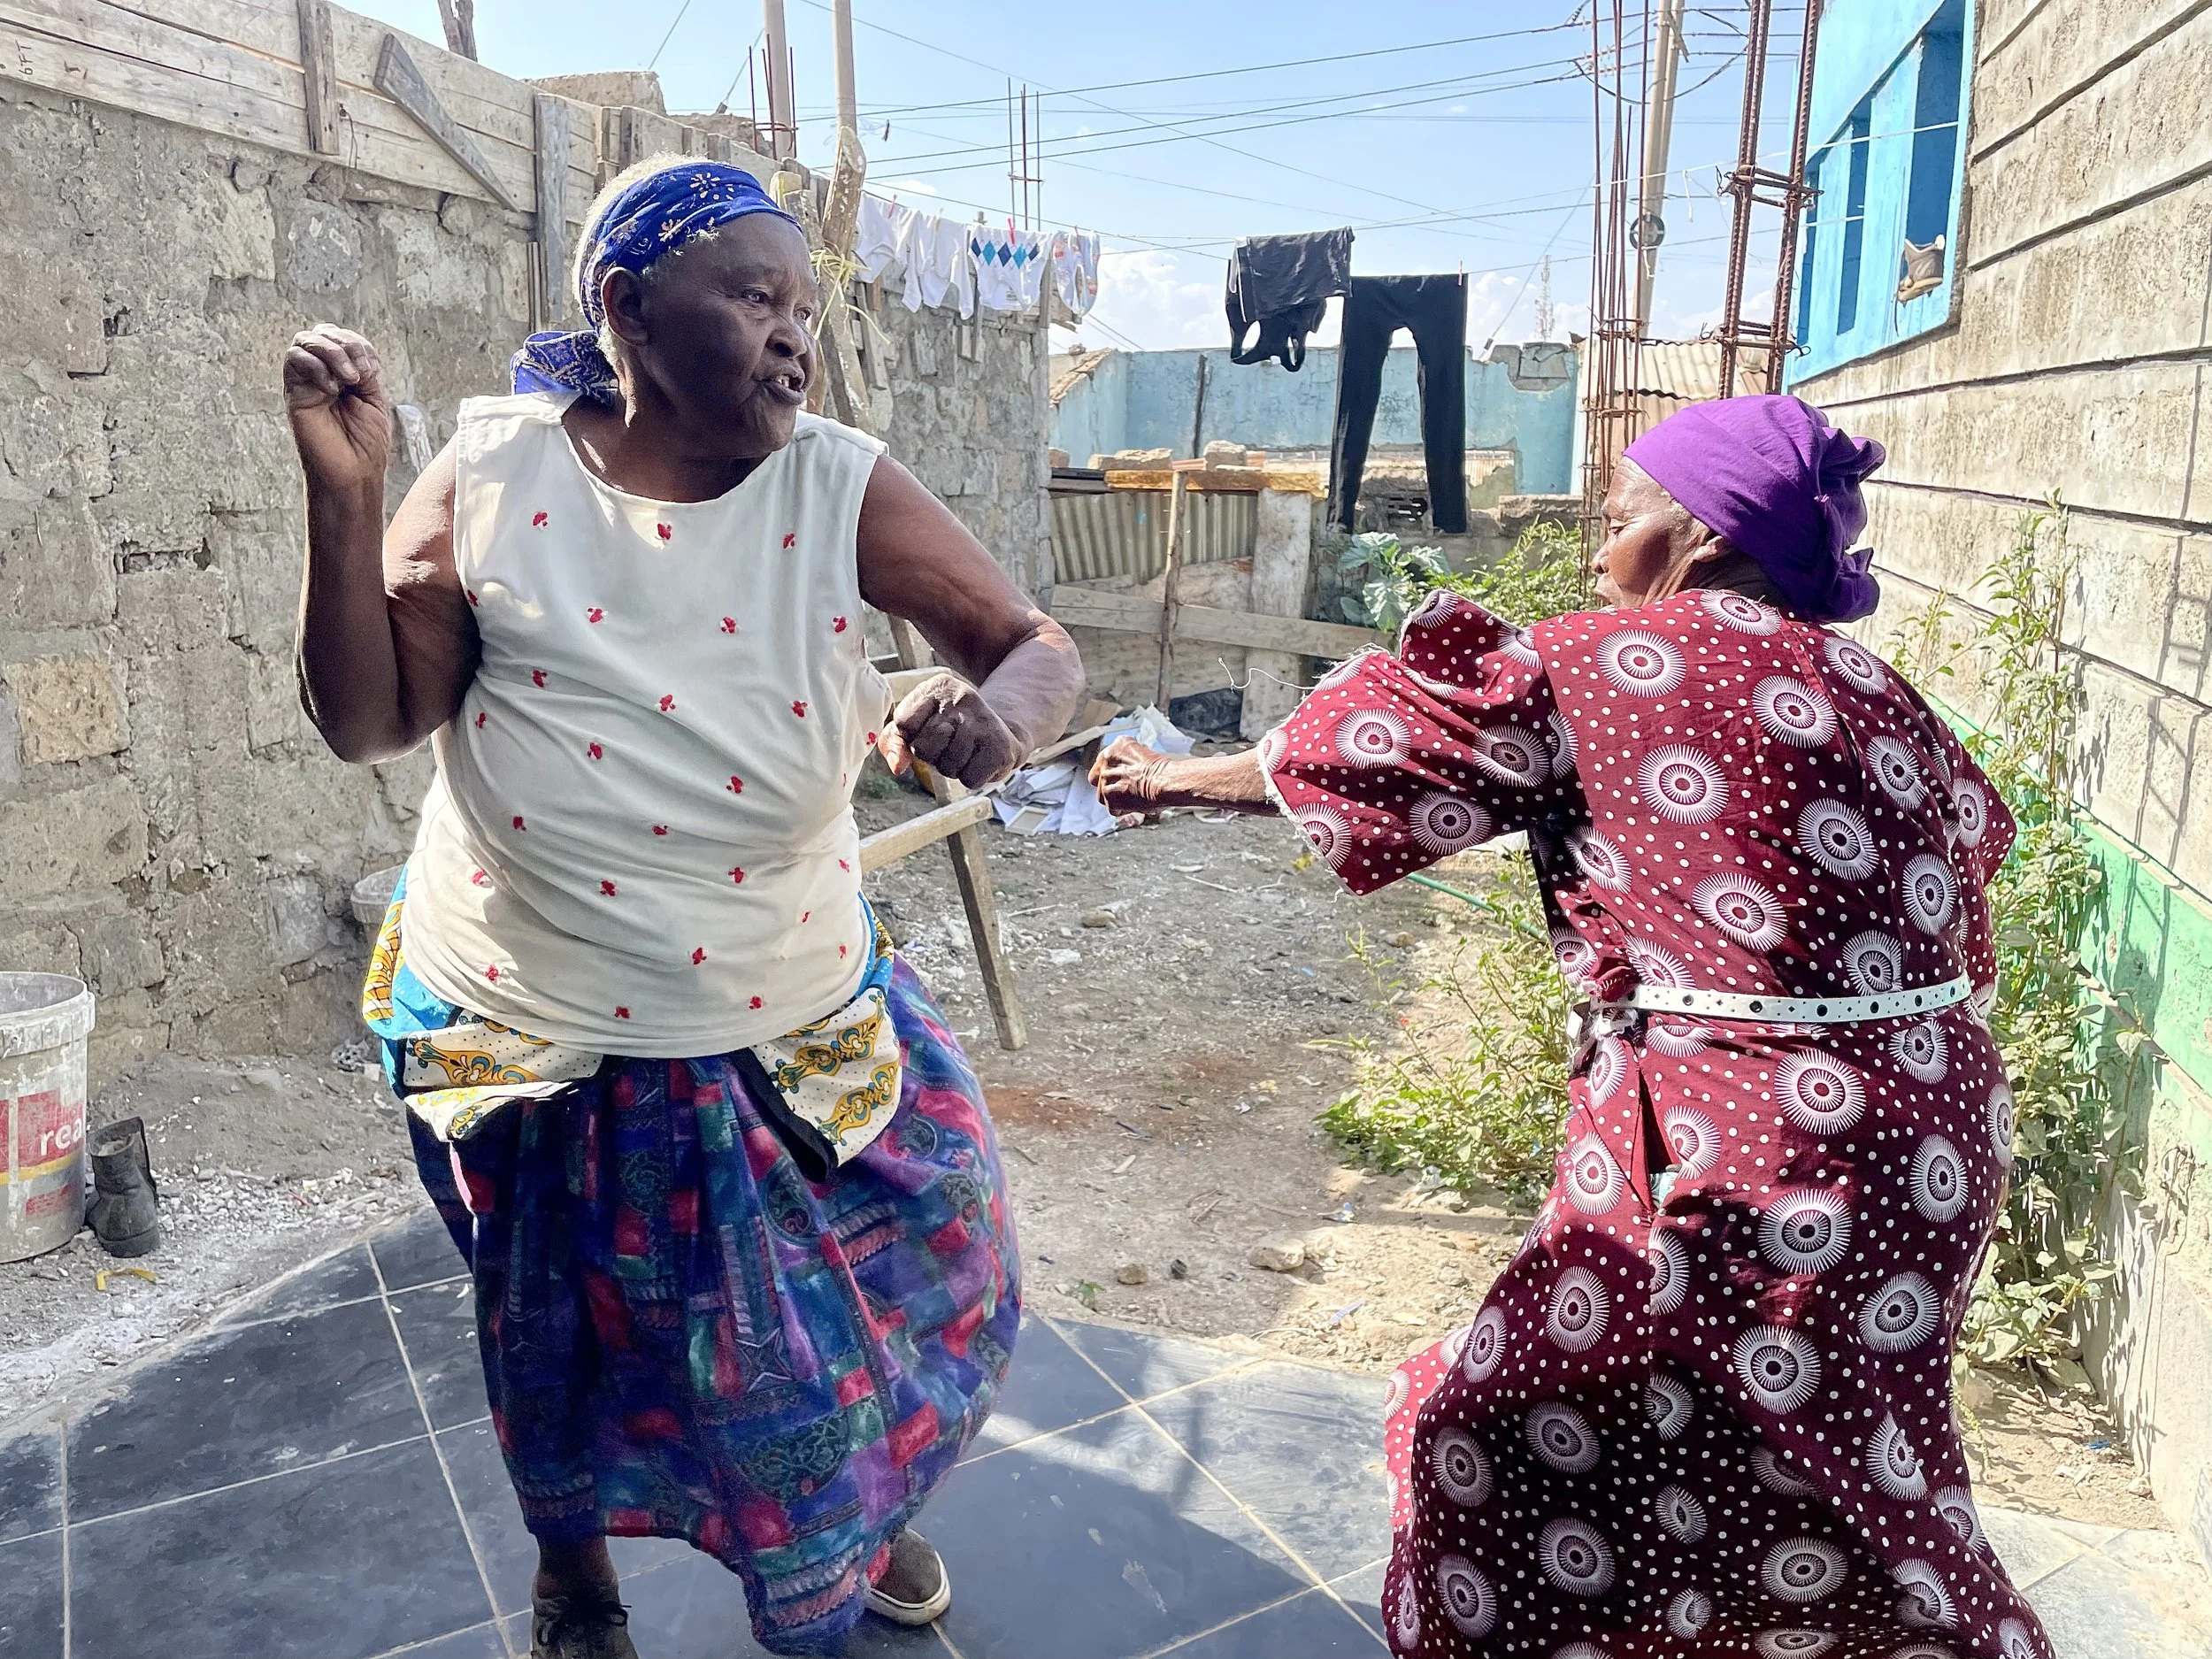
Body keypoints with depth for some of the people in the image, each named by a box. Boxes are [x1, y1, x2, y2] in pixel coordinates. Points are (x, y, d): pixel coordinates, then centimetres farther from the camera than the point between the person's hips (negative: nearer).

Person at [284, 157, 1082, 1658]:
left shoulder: (841, 487, -12)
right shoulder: (497, 473, -11)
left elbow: (1041, 648, -13)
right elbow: (367, 723, -9)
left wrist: (998, 717, -36)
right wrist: (344, 488, -21)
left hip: (797, 1023, 1)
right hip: (538, 1041, -1)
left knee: (910, 1254, 16)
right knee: (580, 1341, 20)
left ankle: (857, 1516, 53)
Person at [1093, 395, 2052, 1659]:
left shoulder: (1624, 660, -12)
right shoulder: (1872, 688, 8)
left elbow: (1405, 737, -5)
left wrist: (1185, 781, 9)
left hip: (1764, 1165, -8)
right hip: (1927, 1127, 9)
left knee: (1505, 1442, 9)